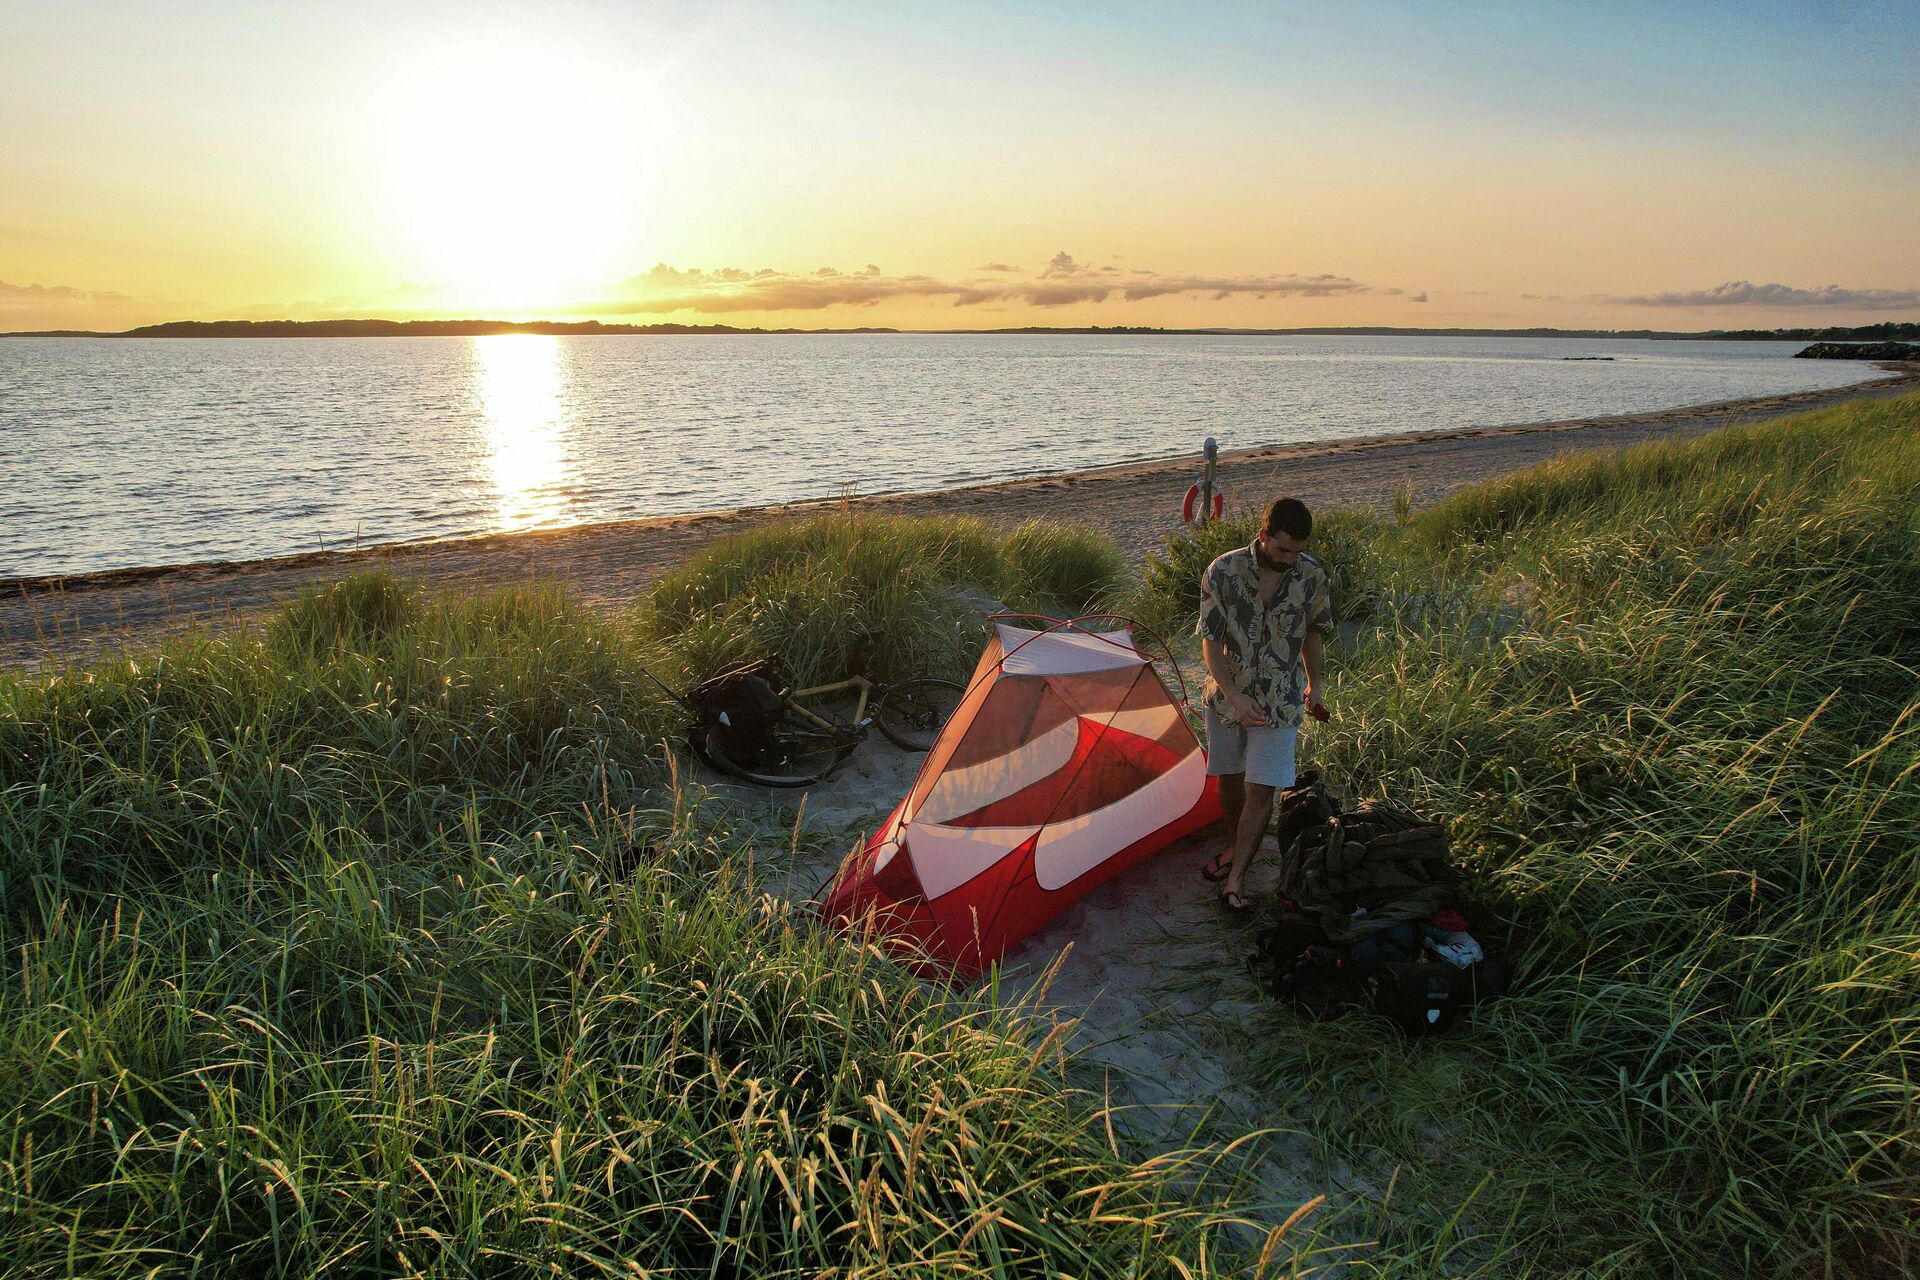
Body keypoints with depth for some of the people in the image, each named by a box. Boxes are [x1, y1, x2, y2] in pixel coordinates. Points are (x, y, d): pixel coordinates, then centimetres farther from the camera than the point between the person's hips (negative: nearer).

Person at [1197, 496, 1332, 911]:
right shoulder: (1223, 572, -15)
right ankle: (1233, 848, 40)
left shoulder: (1312, 576, -8)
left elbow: (1313, 633, 8)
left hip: (1279, 701, 0)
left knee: (1260, 790, -6)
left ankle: (1234, 881, 1)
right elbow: (1211, 641, -12)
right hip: (1228, 695, 0)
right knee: (1230, 779, 15)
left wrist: (1315, 684, 16)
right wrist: (1234, 697, -20)